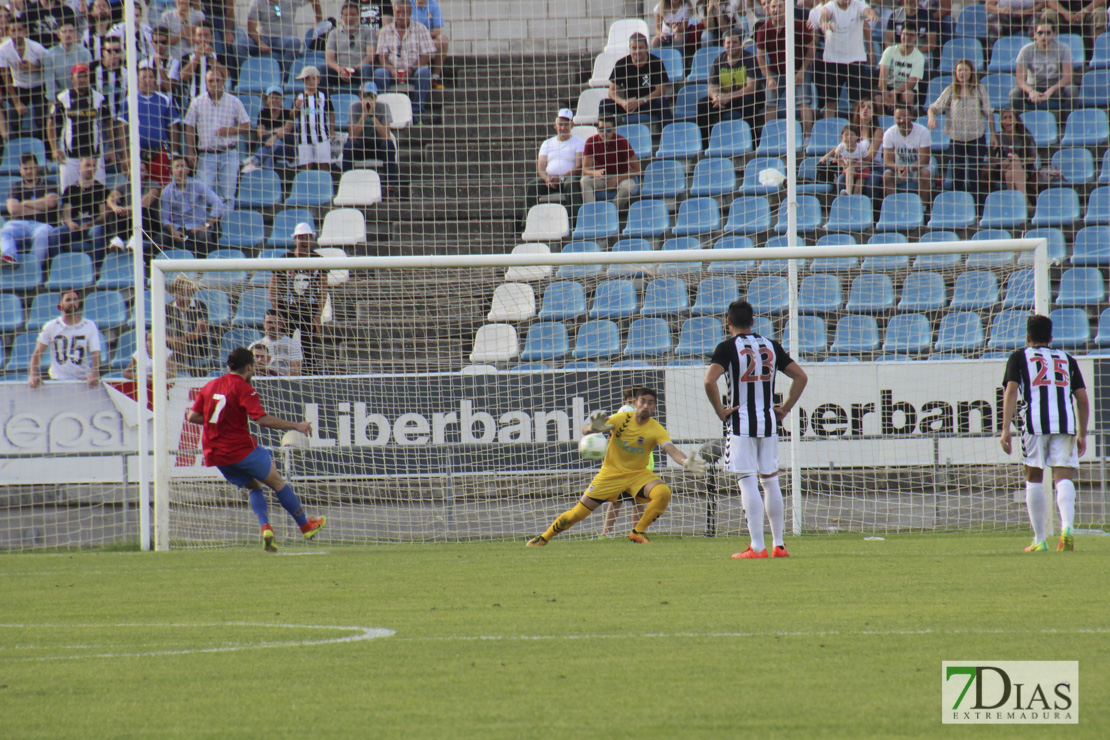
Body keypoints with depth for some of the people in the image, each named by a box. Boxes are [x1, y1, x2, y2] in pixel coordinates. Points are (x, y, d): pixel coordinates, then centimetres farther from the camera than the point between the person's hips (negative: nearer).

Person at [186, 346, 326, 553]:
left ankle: (265, 527, -2)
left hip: (215, 454, 6)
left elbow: (192, 416, 8)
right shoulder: (243, 388, -12)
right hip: (241, 449, -6)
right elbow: (262, 419, -22)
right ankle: (305, 526, 20)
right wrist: (295, 426, -16)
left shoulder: (210, 386, 8)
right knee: (277, 482, 10)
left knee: (253, 486, 21)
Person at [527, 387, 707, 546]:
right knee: (578, 513, -3)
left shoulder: (656, 430, -13)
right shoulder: (622, 419, -12)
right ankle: (544, 537, 20)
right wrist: (594, 427, -41)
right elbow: (585, 430, -15)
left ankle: (638, 533, -11)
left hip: (638, 474, 0)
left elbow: (672, 450, -28)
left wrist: (686, 462, -50)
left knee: (664, 493, -29)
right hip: (611, 473, 0)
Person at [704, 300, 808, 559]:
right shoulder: (771, 346, 8)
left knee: (748, 482, -5)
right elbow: (801, 376, 8)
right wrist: (785, 408, 11)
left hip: (741, 421, -4)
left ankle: (757, 546, -9)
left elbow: (710, 380, -21)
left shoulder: (728, 347, -7)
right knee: (771, 481, 11)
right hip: (768, 421, 5)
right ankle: (779, 544, 12)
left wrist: (720, 410, -10)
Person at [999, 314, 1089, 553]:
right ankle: (1067, 526, -27)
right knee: (1063, 477, -2)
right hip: (1065, 422, 2)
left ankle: (1039, 540, 8)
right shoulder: (1067, 359, 22)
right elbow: (1083, 399, 16)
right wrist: (1082, 435, 23)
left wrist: (1005, 429, -6)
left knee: (1034, 479, 9)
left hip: (1035, 422, -2)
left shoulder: (1019, 357, 14)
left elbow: (1011, 391, -1)